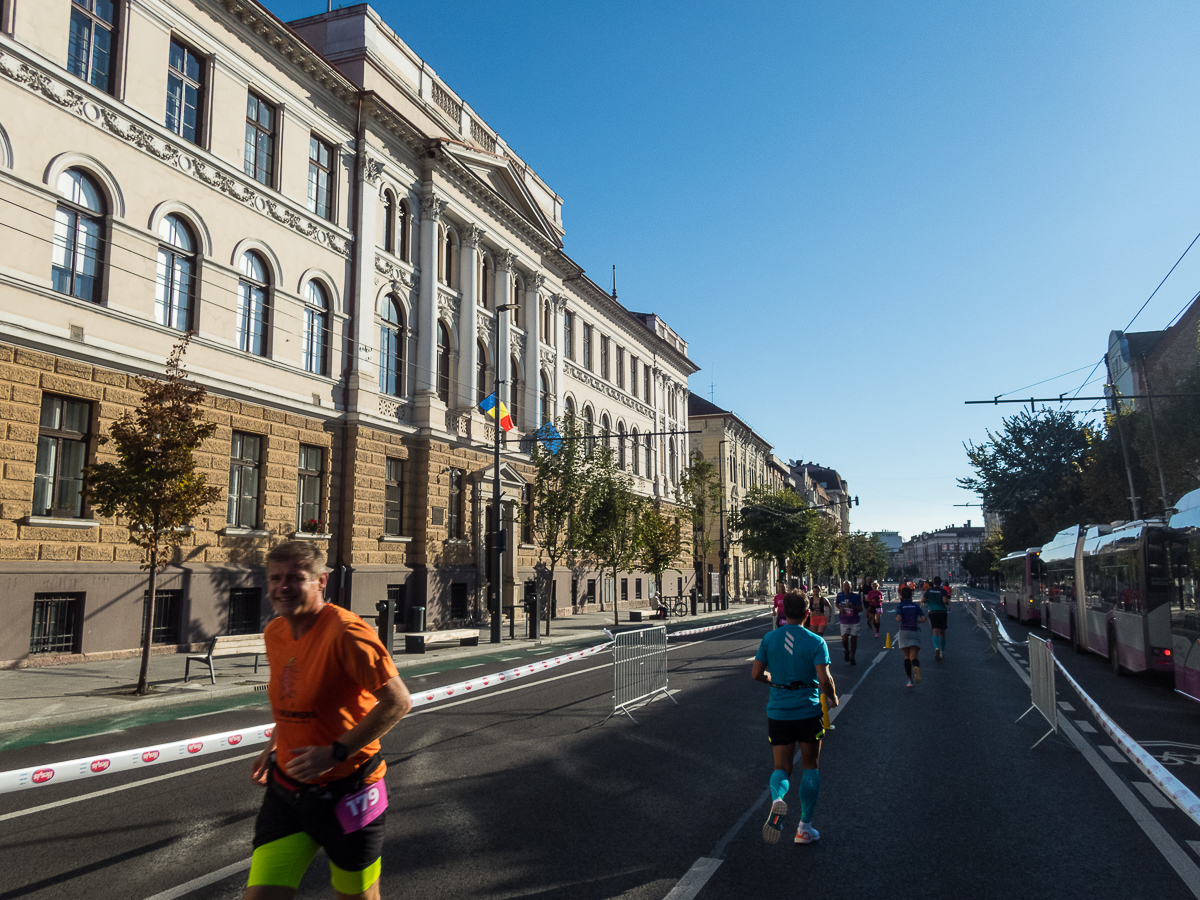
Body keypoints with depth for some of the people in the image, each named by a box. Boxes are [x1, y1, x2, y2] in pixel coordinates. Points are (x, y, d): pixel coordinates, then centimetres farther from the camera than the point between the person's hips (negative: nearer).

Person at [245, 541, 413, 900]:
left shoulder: (346, 631, -22)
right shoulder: (273, 634, 3)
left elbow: (398, 701, -24)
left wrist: (335, 753, -24)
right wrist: (274, 746, 11)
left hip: (345, 795, -6)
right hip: (285, 791, 6)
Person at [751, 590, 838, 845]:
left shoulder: (769, 639, -1)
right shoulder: (815, 642, -10)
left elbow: (756, 674, 1)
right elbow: (824, 679, -17)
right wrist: (833, 698, 3)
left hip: (778, 712, 2)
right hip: (809, 711, -2)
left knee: (781, 767, 11)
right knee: (810, 766, 16)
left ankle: (777, 799, -23)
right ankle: (804, 827, 18)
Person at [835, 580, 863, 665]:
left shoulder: (855, 596, -9)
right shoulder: (840, 595, -1)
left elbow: (860, 609, -11)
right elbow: (836, 603, 18)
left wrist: (852, 606, -27)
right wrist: (840, 607, -4)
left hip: (854, 621, -1)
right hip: (844, 622, 1)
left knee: (853, 640, 4)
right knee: (844, 640, -7)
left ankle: (852, 658, 19)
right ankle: (846, 651, 26)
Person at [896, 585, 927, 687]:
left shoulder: (900, 606, -1)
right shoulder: (916, 606, 7)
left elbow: (898, 619, -16)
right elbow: (923, 619, -1)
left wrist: (897, 618, 6)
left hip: (904, 632, -1)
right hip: (915, 632, 1)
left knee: (906, 657, 12)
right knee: (914, 657, -6)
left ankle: (910, 679, 7)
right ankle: (916, 668, -41)